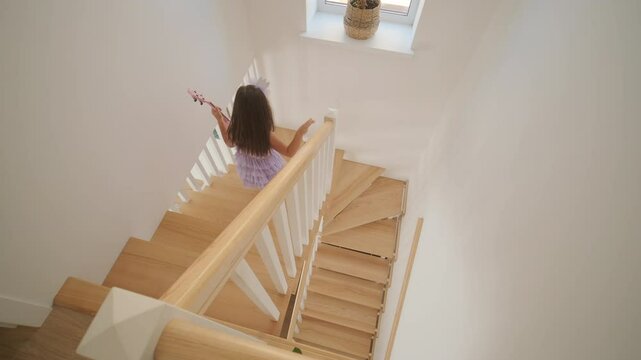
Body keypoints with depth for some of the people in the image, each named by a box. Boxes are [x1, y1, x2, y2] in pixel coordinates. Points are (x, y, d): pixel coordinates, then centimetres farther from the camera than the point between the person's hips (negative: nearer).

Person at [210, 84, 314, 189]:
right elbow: (290, 152, -31)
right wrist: (300, 133, -42)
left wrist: (219, 119, -4)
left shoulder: (235, 130, -28)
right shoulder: (267, 135, -41)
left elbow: (229, 143, -3)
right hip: (269, 174, -4)